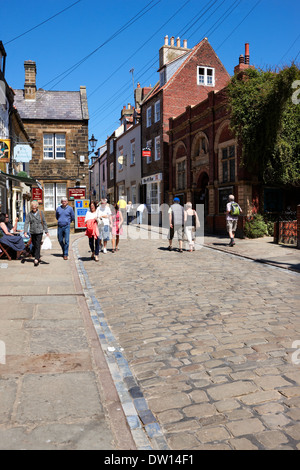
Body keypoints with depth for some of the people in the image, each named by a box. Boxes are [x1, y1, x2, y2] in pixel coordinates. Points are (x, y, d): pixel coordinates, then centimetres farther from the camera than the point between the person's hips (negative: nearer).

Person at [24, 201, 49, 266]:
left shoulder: (41, 213, 2)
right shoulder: (29, 214, 3)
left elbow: (44, 222, 7)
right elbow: (26, 223, -3)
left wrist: (46, 231, 6)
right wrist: (25, 232, -15)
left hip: (39, 232, -2)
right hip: (32, 232, 2)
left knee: (38, 246, -10)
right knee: (34, 245, 10)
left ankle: (36, 259, -11)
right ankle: (38, 257, 29)